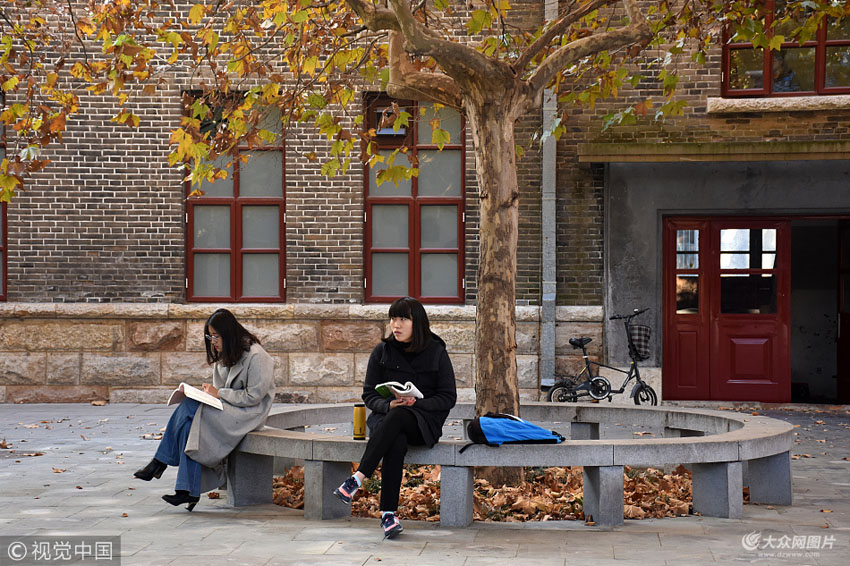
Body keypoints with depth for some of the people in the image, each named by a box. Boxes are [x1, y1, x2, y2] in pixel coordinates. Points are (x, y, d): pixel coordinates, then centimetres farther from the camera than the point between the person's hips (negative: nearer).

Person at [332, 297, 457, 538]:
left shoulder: (437, 352, 3)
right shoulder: (382, 352, 8)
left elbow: (448, 398, 1)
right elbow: (369, 394, 7)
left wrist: (415, 403, -15)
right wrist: (389, 405, -15)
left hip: (424, 421, -2)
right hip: (386, 417, 2)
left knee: (397, 418, -38)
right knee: (397, 442, -37)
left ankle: (358, 478, -46)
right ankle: (389, 513, -43)